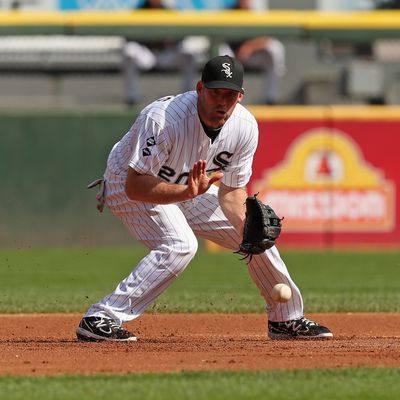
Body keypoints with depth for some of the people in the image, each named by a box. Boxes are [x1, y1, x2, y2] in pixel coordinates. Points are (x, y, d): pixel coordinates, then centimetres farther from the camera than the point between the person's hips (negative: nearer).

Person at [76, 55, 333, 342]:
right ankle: (101, 318, -30)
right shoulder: (163, 119, -37)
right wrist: (186, 192, -50)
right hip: (127, 185, -7)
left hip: (189, 188, 7)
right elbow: (134, 185, -37)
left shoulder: (245, 126, -18)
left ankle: (287, 319, 26)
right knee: (180, 245, -31)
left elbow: (232, 189, -6)